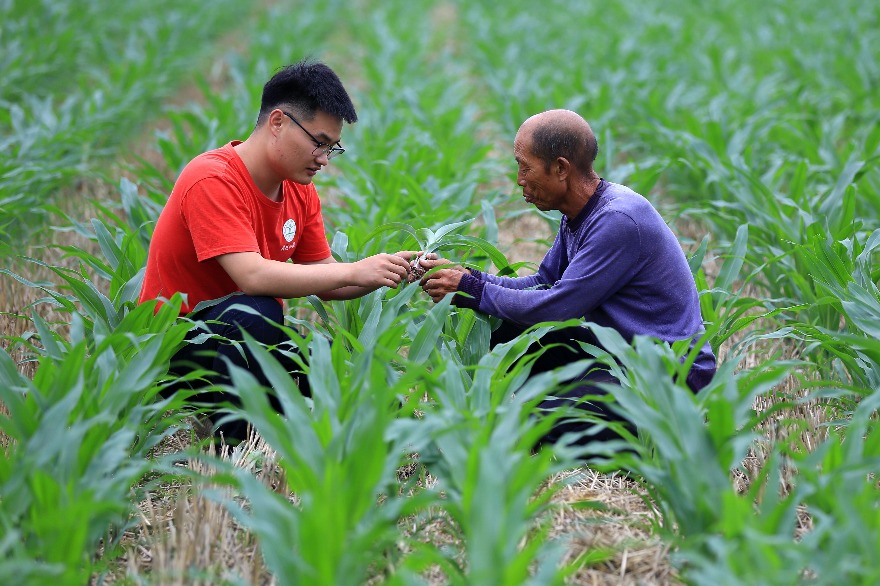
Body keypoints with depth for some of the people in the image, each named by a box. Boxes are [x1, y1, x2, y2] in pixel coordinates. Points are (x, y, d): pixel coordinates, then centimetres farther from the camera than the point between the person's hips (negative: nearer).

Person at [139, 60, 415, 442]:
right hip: (176, 346, -7)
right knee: (253, 314, -39)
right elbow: (253, 276, -34)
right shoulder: (212, 181, -23)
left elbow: (322, 278, 4)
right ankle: (234, 444, -23)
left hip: (250, 338, 7)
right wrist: (354, 272, -31)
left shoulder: (301, 191, 3)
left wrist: (384, 275, -15)